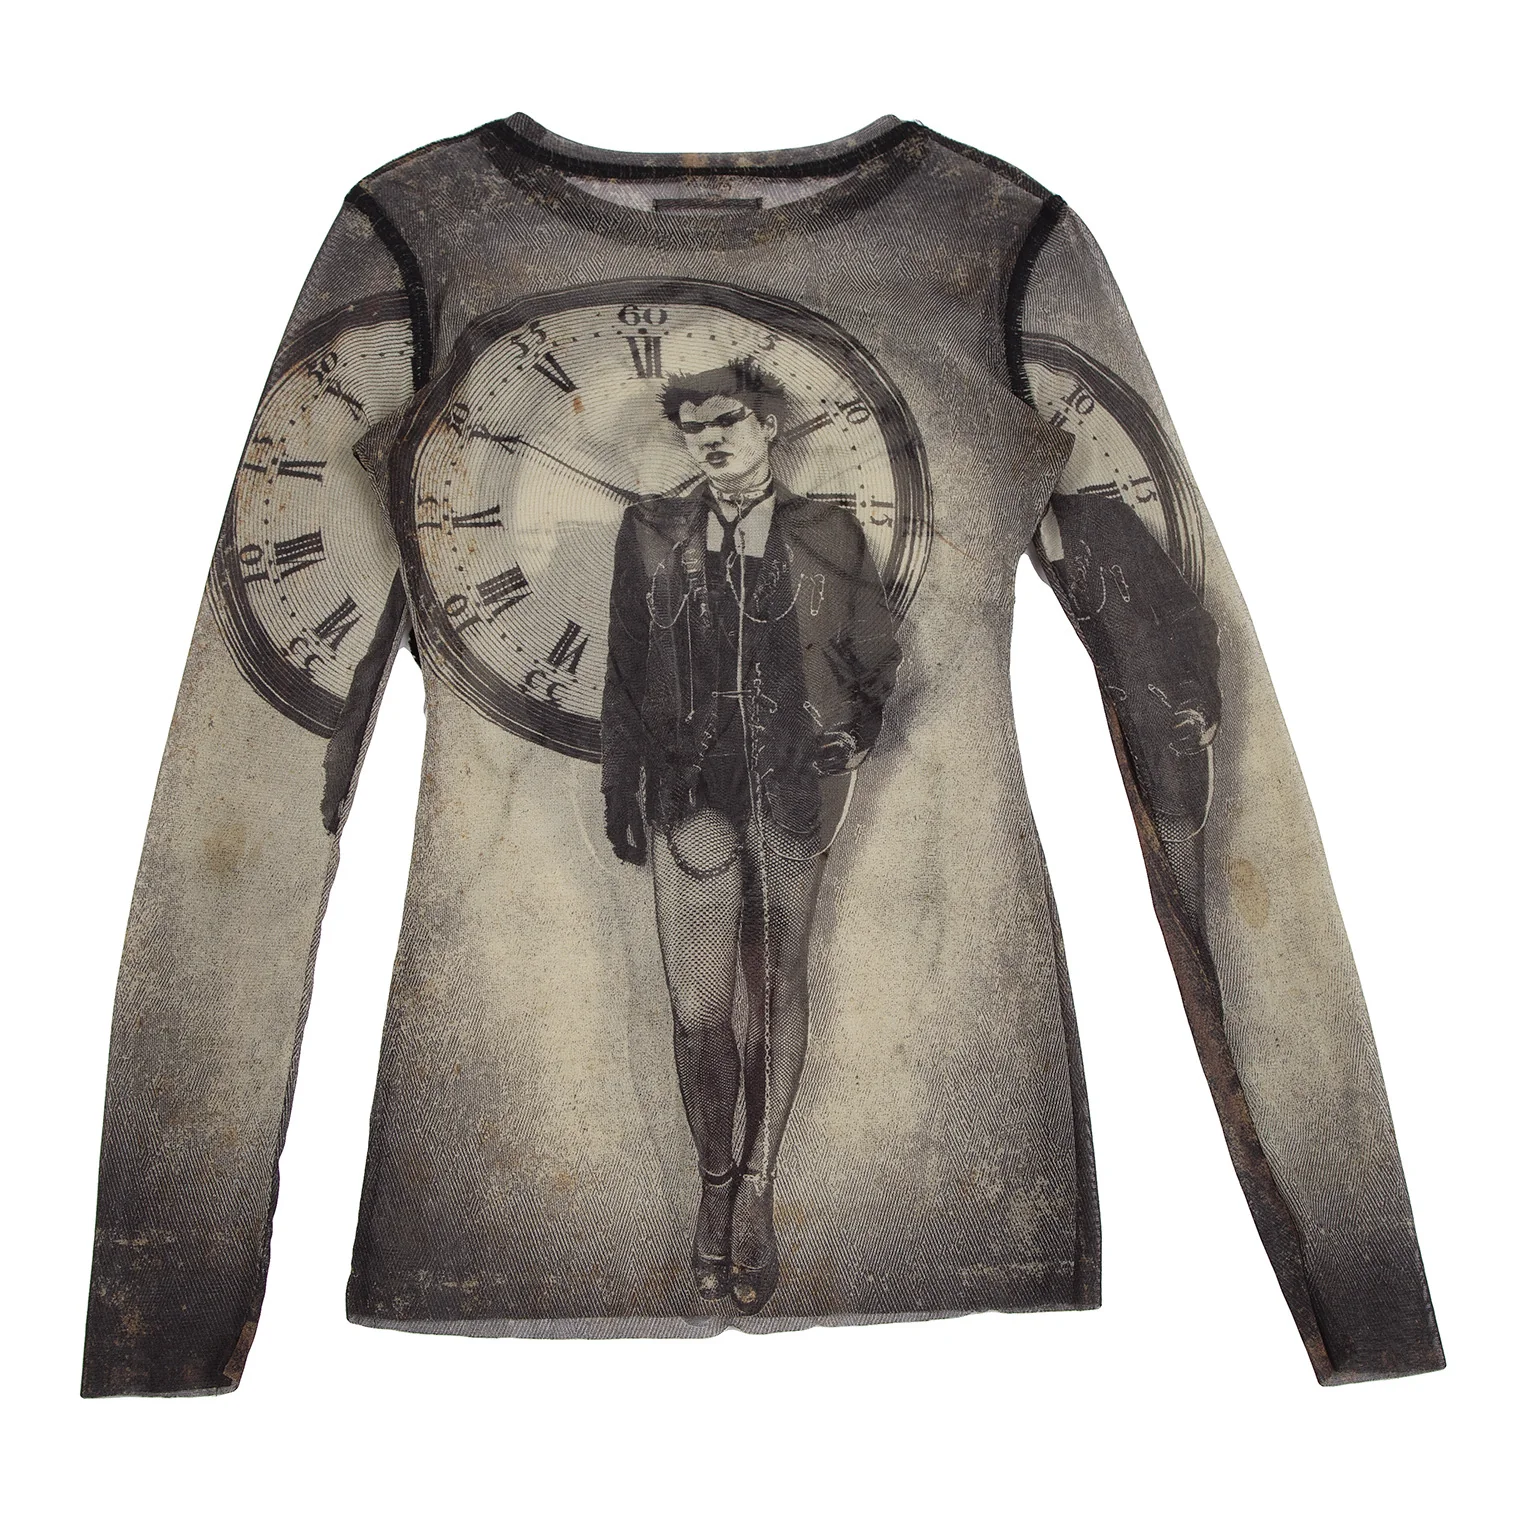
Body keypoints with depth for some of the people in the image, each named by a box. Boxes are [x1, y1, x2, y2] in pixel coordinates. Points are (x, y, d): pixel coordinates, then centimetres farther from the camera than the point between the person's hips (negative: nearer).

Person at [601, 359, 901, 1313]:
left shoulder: (828, 536, 2)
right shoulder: (652, 535, 4)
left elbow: (876, 655, 15)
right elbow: (625, 673, 9)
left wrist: (855, 731, 1)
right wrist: (619, 790, 10)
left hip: (793, 796, 0)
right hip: (692, 797, 0)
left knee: (779, 994, 10)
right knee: (699, 1008, 1)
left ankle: (757, 1188, 27)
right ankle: (716, 1181, 26)